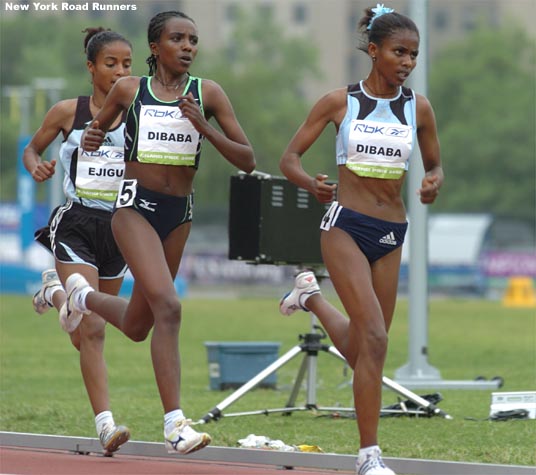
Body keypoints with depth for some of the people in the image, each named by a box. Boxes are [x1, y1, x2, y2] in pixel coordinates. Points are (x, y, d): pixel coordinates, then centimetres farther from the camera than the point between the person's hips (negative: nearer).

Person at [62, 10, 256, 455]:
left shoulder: (207, 93, 1)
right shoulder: (128, 89, 0)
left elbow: (247, 160, -2)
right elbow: (96, 131, 18)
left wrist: (203, 128, -16)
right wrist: (91, 138, -6)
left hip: (179, 213, 4)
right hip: (136, 206, -4)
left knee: (137, 326, 15)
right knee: (168, 306, -23)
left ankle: (83, 295, 48)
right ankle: (175, 424, -21)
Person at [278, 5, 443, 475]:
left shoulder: (418, 107, 5)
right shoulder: (340, 102, -2)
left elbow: (434, 164, 17)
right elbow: (290, 157, 2)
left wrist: (434, 183, -8)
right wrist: (311, 184, -20)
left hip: (391, 233, 4)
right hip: (346, 225, -4)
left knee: (361, 352, 10)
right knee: (374, 339, -18)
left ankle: (311, 295, 41)